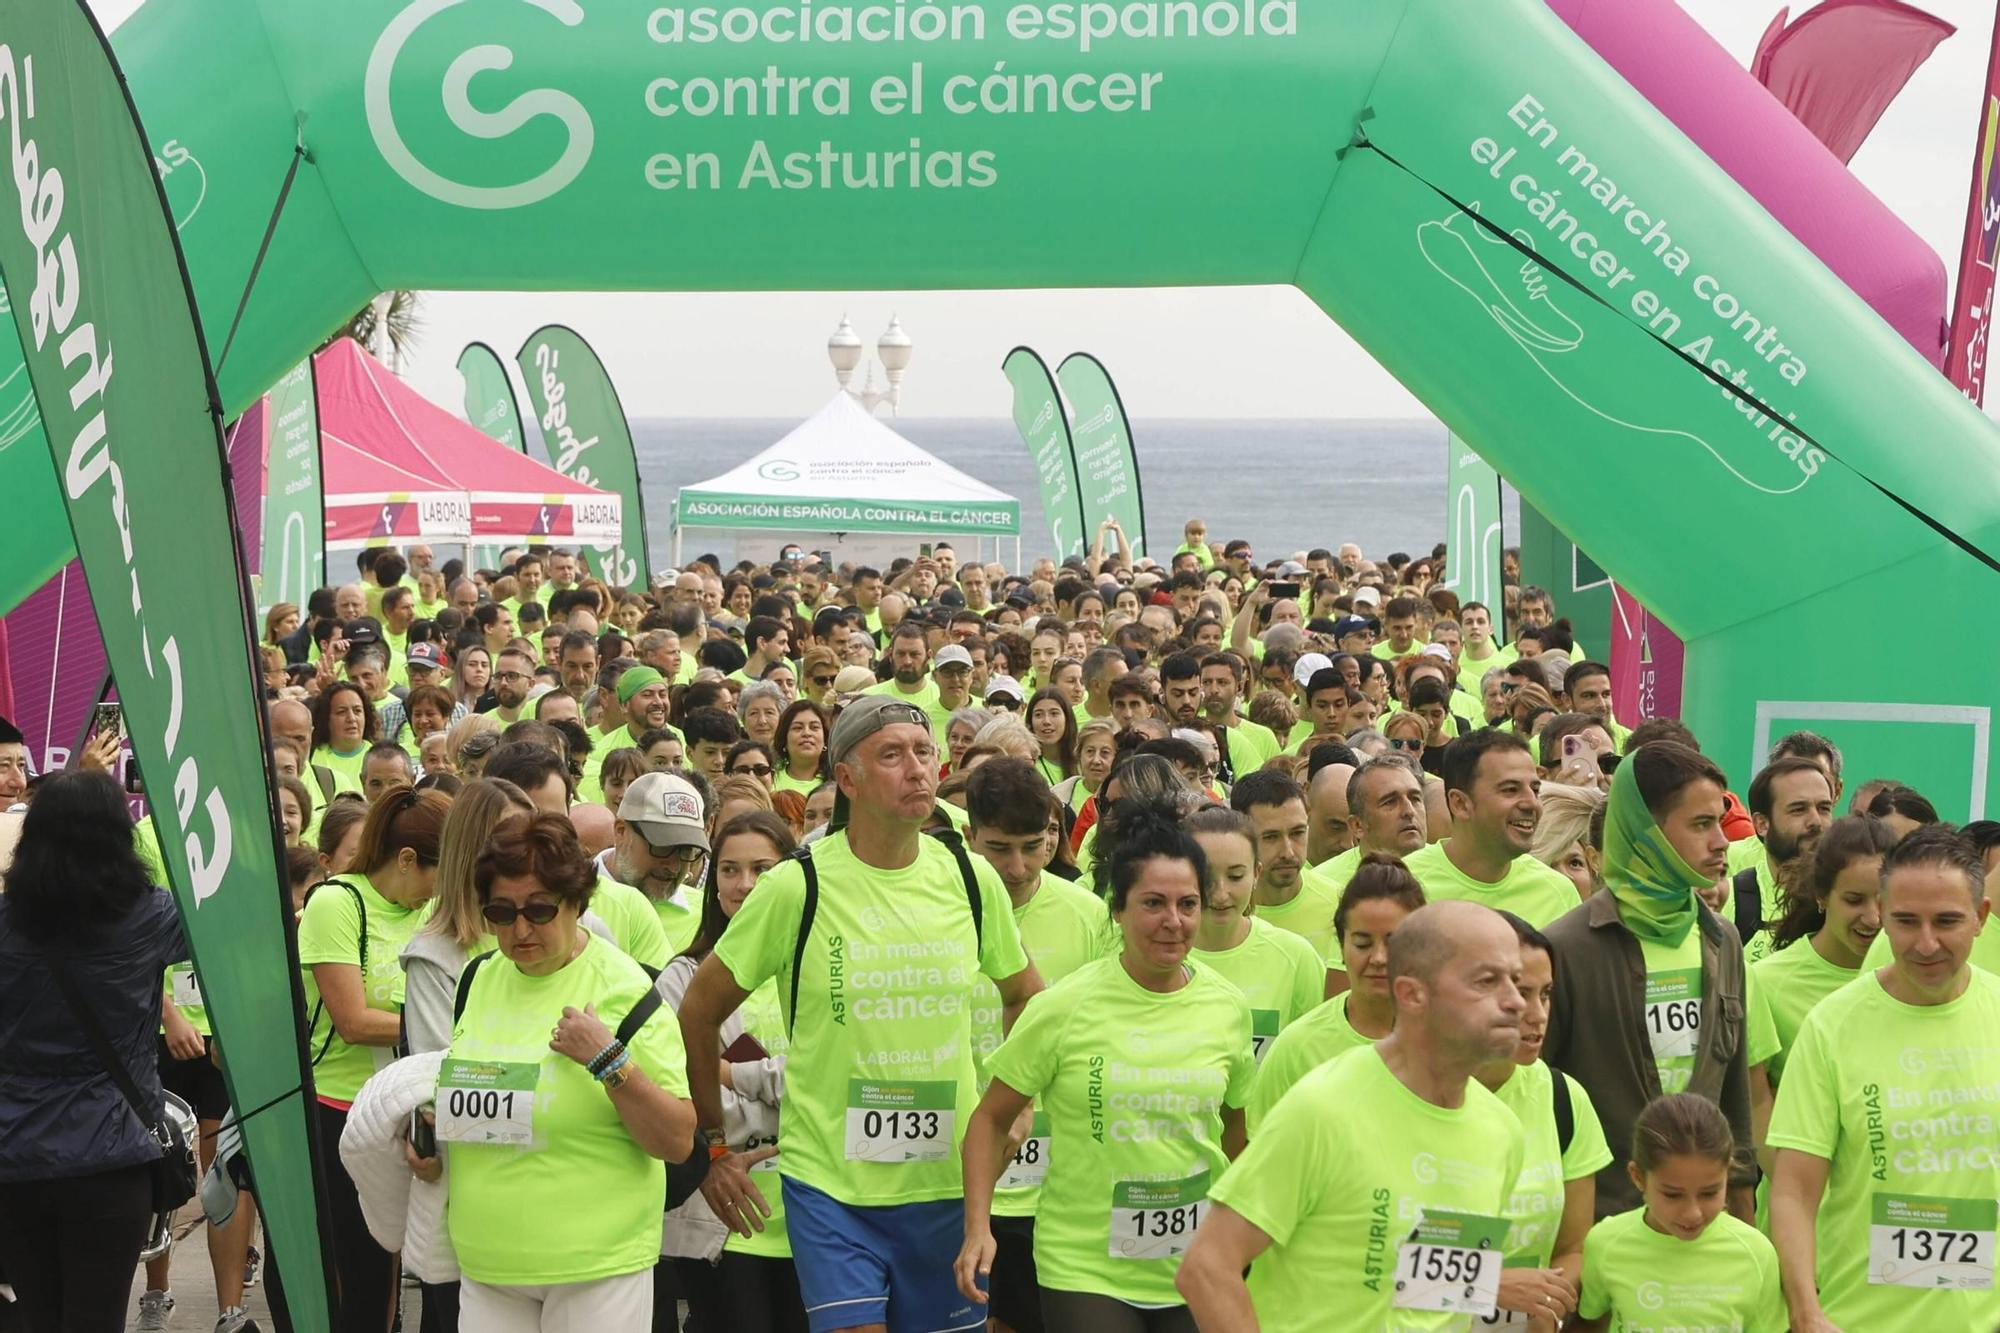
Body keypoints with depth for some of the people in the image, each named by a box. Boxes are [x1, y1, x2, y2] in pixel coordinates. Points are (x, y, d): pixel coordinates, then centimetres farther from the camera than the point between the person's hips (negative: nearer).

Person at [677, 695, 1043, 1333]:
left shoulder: (971, 879, 2)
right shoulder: (797, 887, -9)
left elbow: (1023, 994, 19)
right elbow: (699, 1011, 0)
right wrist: (716, 1145, 3)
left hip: (948, 1183, 4)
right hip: (830, 1184, -3)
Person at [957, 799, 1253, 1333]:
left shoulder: (1227, 1006, 1)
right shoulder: (1063, 1008, -10)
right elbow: (991, 1117, -2)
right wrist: (978, 1229, -12)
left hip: (1198, 1269, 3)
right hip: (1085, 1269, -3)